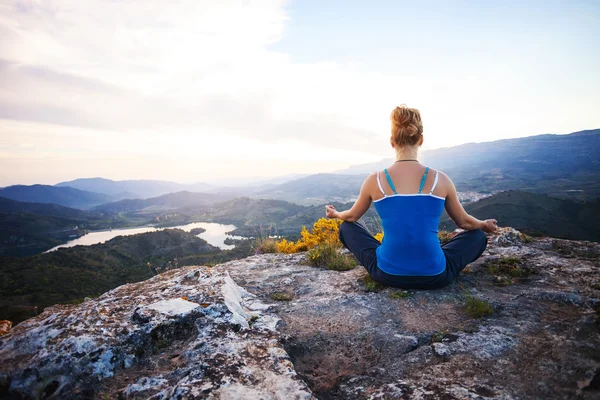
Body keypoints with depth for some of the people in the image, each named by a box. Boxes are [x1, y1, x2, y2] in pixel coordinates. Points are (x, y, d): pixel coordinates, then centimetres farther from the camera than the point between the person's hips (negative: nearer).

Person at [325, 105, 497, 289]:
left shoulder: (375, 180, -6)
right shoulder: (440, 179, -5)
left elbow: (352, 216, 12)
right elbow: (464, 222, 12)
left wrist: (336, 214, 36)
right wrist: (485, 225, 35)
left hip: (387, 274, 0)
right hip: (434, 276, 1)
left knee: (347, 227, 23)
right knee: (479, 236, 26)